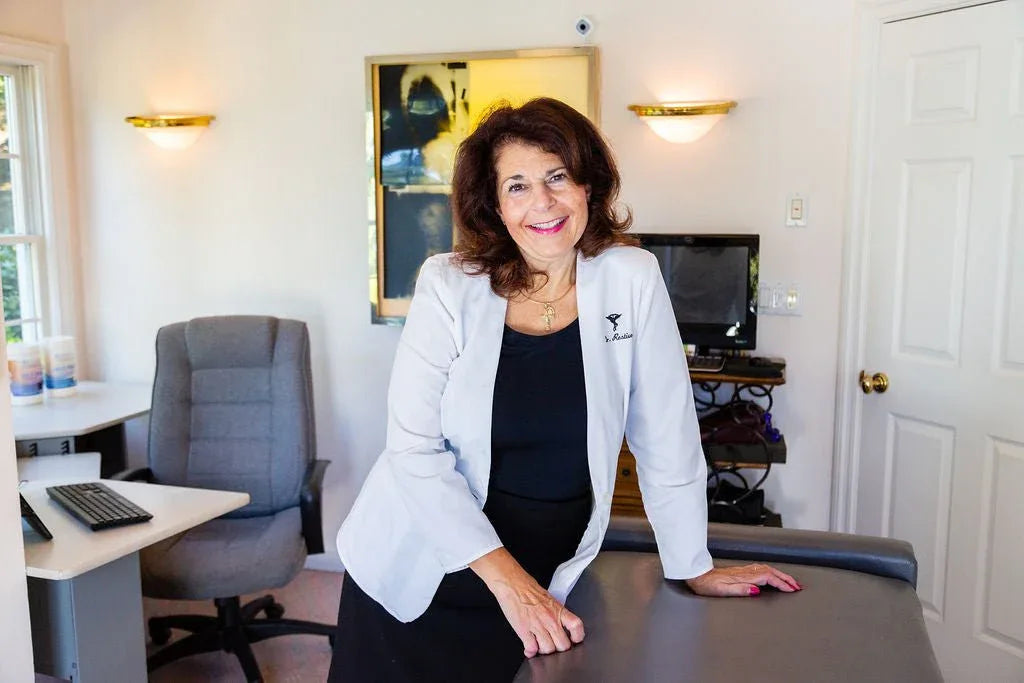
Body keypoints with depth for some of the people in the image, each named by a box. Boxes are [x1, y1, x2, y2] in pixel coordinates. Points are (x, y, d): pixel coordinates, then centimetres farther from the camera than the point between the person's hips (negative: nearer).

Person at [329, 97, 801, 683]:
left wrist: (693, 568, 3)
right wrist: (506, 577, -21)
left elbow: (665, 439, -3)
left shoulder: (632, 279, -8)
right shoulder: (451, 287, -10)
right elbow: (415, 449, -14)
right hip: (417, 575, 0)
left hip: (540, 583, 0)